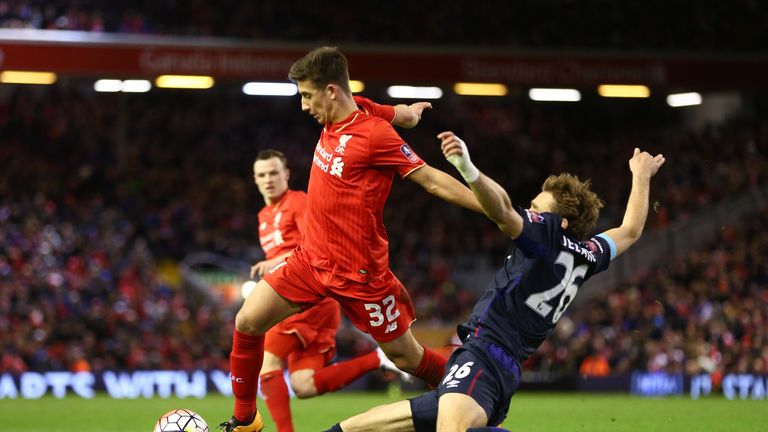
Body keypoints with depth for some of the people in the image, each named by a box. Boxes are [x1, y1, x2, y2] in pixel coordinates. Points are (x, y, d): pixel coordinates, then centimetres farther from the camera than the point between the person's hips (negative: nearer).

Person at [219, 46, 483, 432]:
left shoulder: (375, 134, -18)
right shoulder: (333, 123, 3)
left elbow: (433, 180, -16)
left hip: (359, 272, -7)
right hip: (312, 257, 7)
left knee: (406, 357, 3)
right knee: (247, 323, -1)